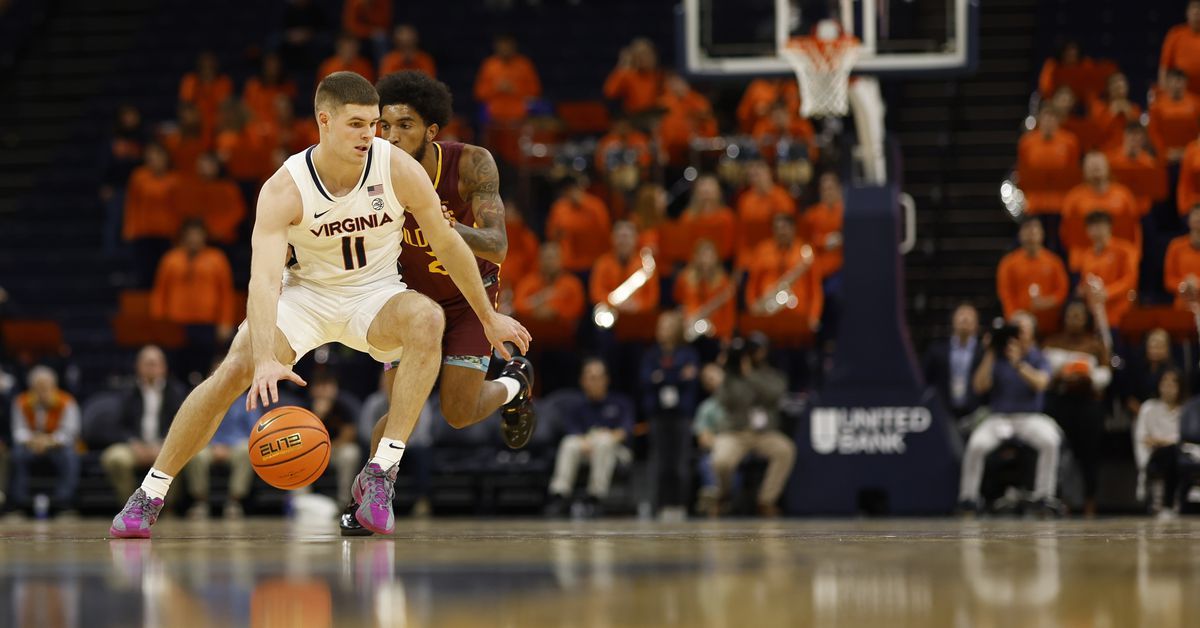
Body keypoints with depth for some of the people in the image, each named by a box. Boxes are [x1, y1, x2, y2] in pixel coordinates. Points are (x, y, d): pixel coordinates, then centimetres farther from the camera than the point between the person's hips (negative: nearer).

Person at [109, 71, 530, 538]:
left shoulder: (399, 170, -18)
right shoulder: (284, 189, -24)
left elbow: (447, 243, -4)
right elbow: (264, 278, -35)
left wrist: (488, 317, 3)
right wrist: (266, 360, -51)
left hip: (374, 294, 1)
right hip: (308, 292, -1)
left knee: (427, 318, -33)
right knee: (236, 367, -23)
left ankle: (381, 474, -31)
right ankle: (150, 495, -8)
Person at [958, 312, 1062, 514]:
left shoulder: (1038, 359, 4)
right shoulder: (996, 357, 5)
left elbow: (1040, 383, -17)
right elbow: (979, 387, -6)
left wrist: (1018, 363, -29)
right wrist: (989, 357, -14)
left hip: (1029, 418, 0)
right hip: (999, 417, 0)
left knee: (1050, 440, -32)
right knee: (977, 444, -30)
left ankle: (1044, 496, -21)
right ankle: (968, 497, -15)